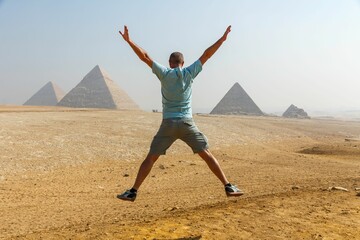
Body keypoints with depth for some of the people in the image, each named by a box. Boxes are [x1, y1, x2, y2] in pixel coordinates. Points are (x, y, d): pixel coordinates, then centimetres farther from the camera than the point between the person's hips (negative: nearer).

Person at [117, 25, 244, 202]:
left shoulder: (164, 73, 2)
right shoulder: (189, 73, 4)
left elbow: (145, 57, 1)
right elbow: (206, 55, 10)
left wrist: (128, 41, 7)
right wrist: (222, 39, 17)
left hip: (168, 124, 0)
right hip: (187, 123, 1)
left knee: (151, 158, 7)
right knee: (207, 155, 7)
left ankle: (133, 192, 10)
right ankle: (228, 187, 7)